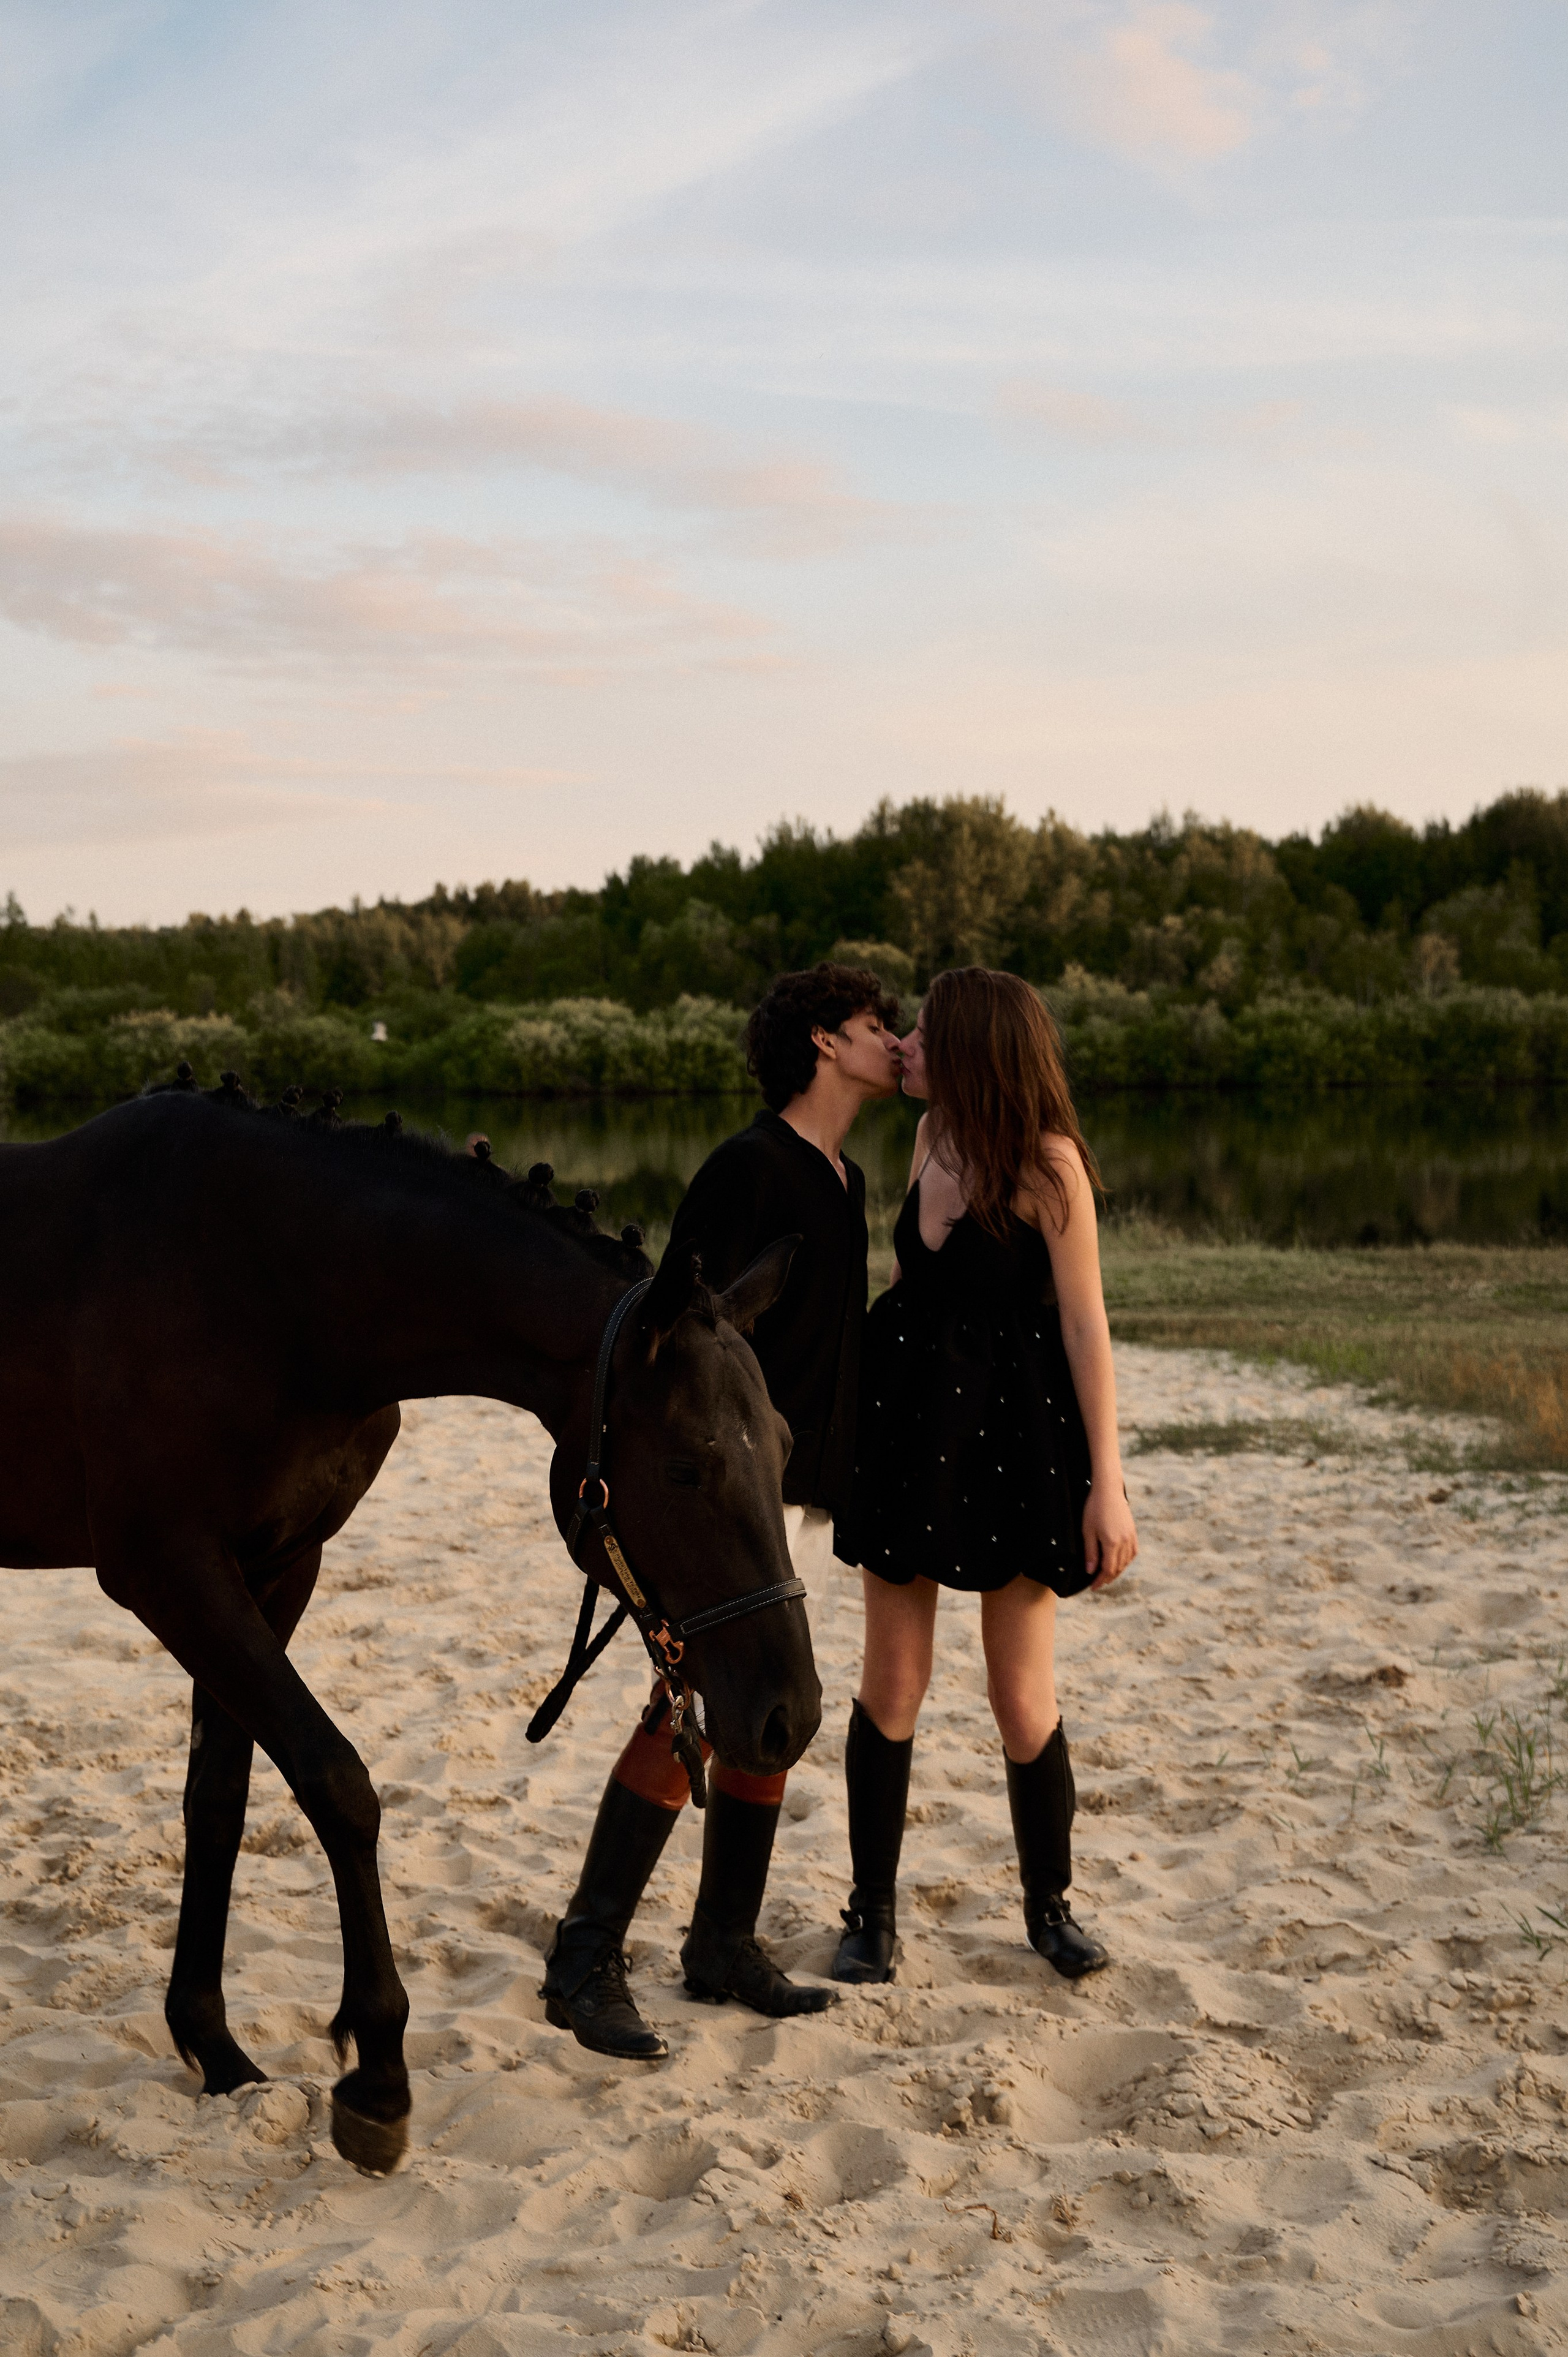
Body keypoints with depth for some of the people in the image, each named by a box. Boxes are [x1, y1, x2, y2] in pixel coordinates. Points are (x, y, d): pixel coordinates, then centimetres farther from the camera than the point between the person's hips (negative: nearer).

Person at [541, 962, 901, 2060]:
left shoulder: (845, 1182, 16)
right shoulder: (749, 1167, -12)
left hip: (794, 1491, 9)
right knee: (688, 1717, -11)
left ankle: (725, 1943, 22)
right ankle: (587, 1962, -5)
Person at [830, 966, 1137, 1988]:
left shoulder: (1047, 1163, -13)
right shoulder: (932, 1137, 6)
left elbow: (1086, 1328, -13)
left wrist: (1107, 1481, -15)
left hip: (1017, 1438, -5)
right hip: (911, 1421, 5)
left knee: (1023, 1699, 3)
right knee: (892, 1684, 7)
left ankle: (1050, 1906, 24)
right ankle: (874, 1911, 20)